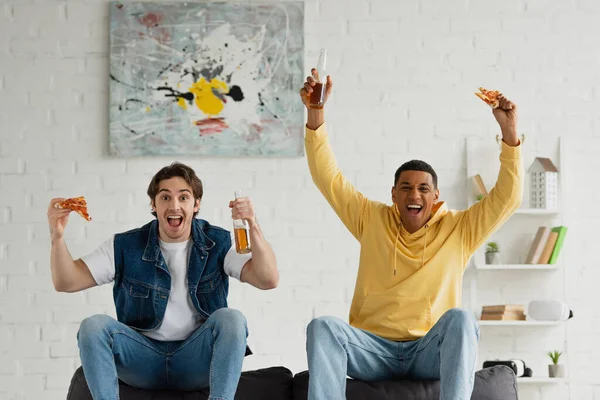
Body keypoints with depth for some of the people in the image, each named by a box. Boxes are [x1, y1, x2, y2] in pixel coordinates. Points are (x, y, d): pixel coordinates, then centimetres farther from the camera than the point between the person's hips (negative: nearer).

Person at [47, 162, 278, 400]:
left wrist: (253, 227, -30)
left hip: (198, 362, -1)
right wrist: (57, 236, -23)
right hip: (142, 359, 1)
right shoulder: (126, 247, 1)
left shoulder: (218, 244, 0)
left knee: (230, 318, -28)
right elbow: (66, 282, -4)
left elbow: (268, 280, -14)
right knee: (93, 326, -23)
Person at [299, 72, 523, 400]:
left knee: (459, 319, -33)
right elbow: (328, 178, 8)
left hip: (430, 354, -1)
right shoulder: (372, 221, 12)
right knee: (323, 326, -28)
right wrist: (316, 113, -2)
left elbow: (506, 198, 3)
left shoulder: (458, 229, 9)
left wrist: (509, 131, -6)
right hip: (373, 349, 1)